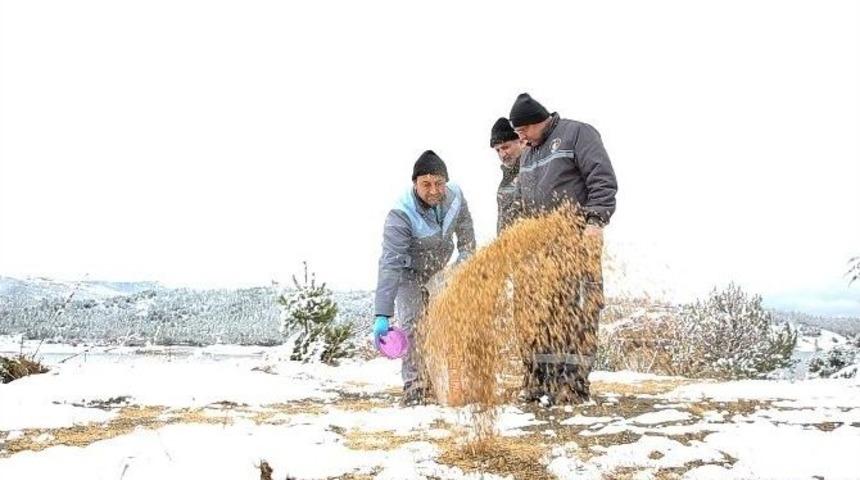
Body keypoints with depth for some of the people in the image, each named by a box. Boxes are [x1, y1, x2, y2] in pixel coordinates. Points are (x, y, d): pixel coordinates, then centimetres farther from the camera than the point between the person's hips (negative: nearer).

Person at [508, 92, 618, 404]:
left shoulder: (577, 134, 0)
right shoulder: (528, 155, 23)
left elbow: (603, 180, -10)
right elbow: (520, 204, 28)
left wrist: (595, 222, -20)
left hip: (578, 239, -7)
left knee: (577, 308, -9)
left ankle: (575, 382, -8)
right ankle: (544, 378, 10)